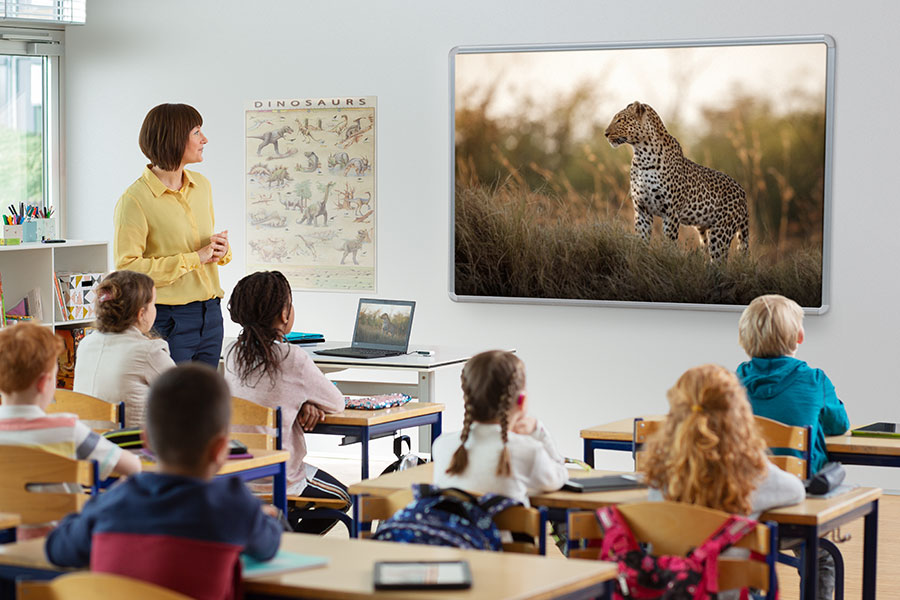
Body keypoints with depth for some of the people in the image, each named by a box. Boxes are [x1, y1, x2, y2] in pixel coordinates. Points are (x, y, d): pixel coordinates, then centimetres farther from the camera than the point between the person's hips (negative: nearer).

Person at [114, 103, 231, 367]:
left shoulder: (201, 185, 11)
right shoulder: (135, 199, -12)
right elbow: (126, 266, -18)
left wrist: (220, 249, -1)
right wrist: (194, 259, -17)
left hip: (210, 313, 7)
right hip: (168, 318, -7)